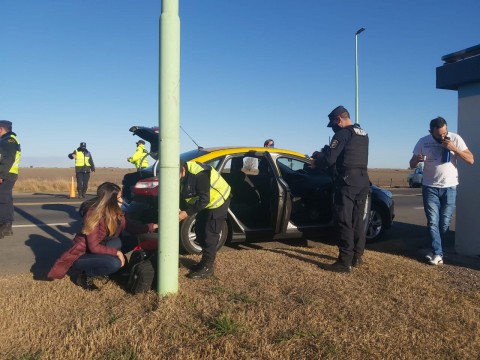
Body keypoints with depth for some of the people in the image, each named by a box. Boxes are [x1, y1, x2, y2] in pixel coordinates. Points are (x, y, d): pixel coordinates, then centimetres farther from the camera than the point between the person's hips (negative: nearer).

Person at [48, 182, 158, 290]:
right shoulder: (94, 215, -27)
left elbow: (130, 226, 3)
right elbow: (94, 247, -25)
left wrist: (152, 227, -6)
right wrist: (117, 252, -24)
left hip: (97, 250, 8)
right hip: (80, 256, -8)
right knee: (115, 263, -31)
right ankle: (85, 275, -7)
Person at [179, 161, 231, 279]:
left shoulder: (199, 174, -34)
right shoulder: (182, 176, -6)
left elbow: (204, 199, -33)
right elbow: (183, 196, 3)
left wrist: (187, 213, -32)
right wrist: (180, 210, -14)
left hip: (218, 201, -9)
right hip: (206, 203, 9)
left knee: (210, 235, -7)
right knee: (200, 231, 12)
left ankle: (207, 267, 2)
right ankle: (205, 261, 25)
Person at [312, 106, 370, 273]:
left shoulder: (343, 133, -11)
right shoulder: (363, 135, 17)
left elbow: (330, 159, -15)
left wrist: (316, 162, 5)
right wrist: (325, 153, 23)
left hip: (347, 182, -8)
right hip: (363, 182, 9)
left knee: (344, 222, -5)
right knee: (357, 220, 14)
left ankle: (345, 262, -4)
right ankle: (357, 257, 21)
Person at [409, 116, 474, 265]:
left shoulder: (455, 138, -6)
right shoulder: (423, 141, -4)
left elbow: (470, 160, -8)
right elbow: (412, 165, 1)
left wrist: (454, 149, -23)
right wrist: (417, 160, -23)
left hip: (449, 188, 0)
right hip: (430, 188, 0)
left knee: (444, 222, 4)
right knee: (433, 221, -4)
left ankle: (436, 251, 20)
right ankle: (438, 253, 0)